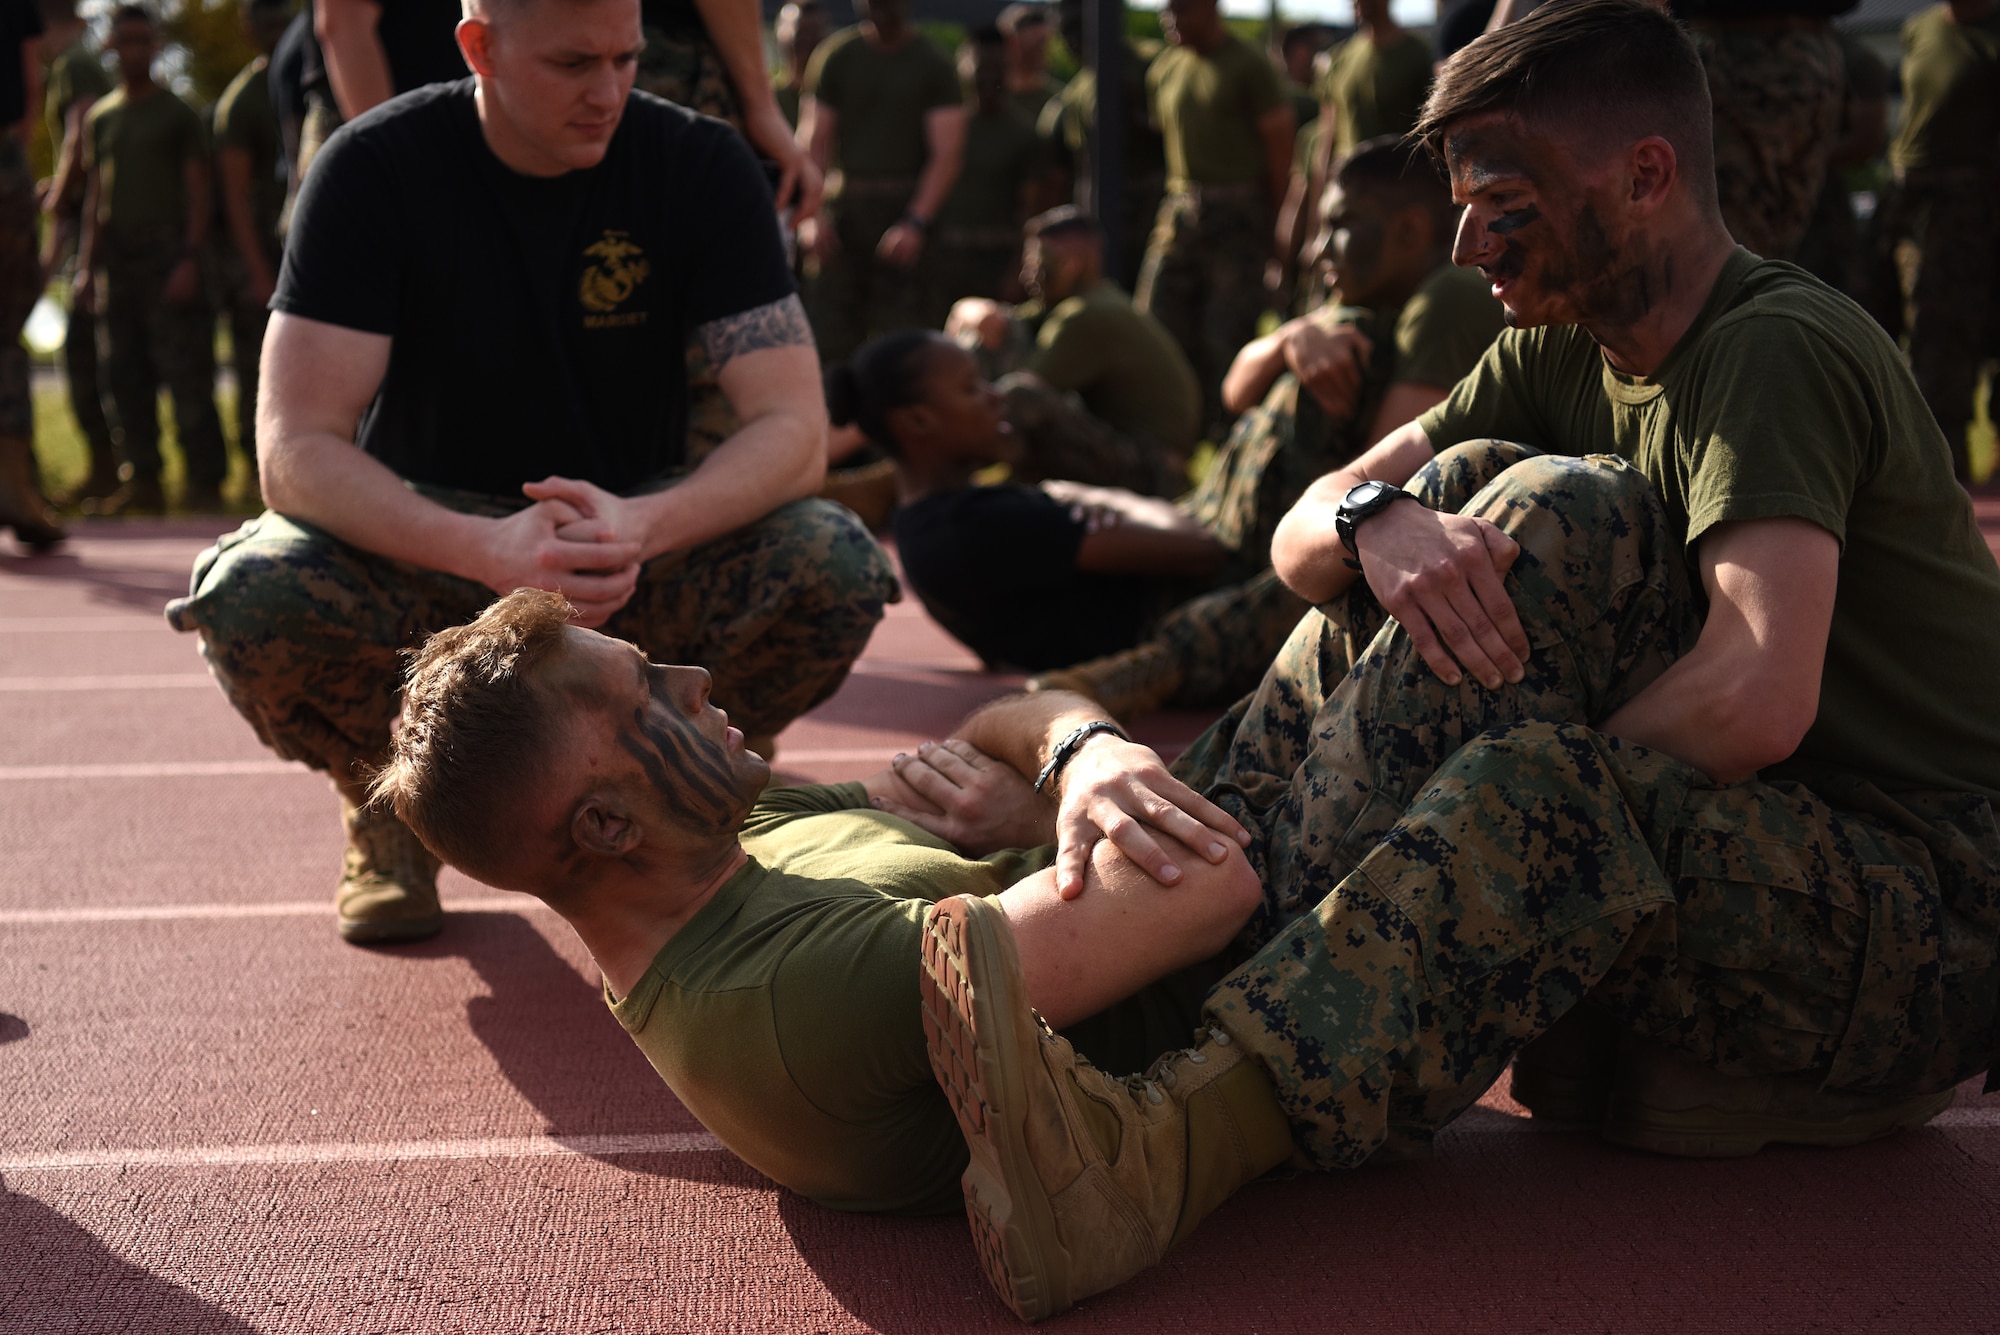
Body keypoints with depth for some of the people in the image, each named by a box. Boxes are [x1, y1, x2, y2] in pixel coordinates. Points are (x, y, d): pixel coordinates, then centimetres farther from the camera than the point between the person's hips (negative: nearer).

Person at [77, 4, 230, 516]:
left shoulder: (177, 114, 3)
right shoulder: (100, 118, 16)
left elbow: (199, 192, -2)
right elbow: (96, 195, 19)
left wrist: (189, 259, -13)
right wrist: (87, 264, 10)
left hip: (167, 256, -5)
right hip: (117, 259, 5)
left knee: (186, 375, -9)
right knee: (126, 377, 4)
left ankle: (205, 481, -7)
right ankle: (143, 481, 8)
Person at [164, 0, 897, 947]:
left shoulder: (701, 167, -12)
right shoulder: (375, 169, -16)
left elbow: (794, 430, -19)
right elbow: (296, 454, -24)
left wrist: (643, 525, -40)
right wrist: (487, 551, -43)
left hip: (636, 528, 1)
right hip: (429, 538, -1)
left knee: (839, 567, -29)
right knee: (251, 598, -33)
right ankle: (386, 796, 2)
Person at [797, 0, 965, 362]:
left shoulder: (932, 64, 3)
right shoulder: (836, 56, 9)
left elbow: (946, 153, -4)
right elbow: (814, 142, 5)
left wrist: (916, 222, -17)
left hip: (906, 208, -2)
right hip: (841, 206, 2)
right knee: (831, 336, -5)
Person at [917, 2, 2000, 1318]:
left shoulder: (1778, 352, -15)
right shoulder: (1565, 352, 10)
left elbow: (1756, 700, -30)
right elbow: (1302, 539, 3)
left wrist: (1503, 804, -19)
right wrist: (1380, 524, -21)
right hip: (1745, 861, 7)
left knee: (1539, 792, -35)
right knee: (1536, 511, -10)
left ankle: (1164, 1153, -47)